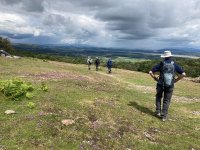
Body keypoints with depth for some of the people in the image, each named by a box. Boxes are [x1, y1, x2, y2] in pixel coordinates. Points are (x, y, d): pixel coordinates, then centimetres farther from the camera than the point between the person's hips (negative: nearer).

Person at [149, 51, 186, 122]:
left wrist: (155, 78, 2)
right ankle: (164, 116, 13)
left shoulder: (161, 64, -7)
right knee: (166, 100, 13)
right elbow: (183, 74, -5)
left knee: (158, 97, 24)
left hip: (160, 84, -1)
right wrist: (176, 80, 4)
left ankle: (158, 111, 21)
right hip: (170, 86, 1)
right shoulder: (175, 65, -3)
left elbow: (150, 72, -12)